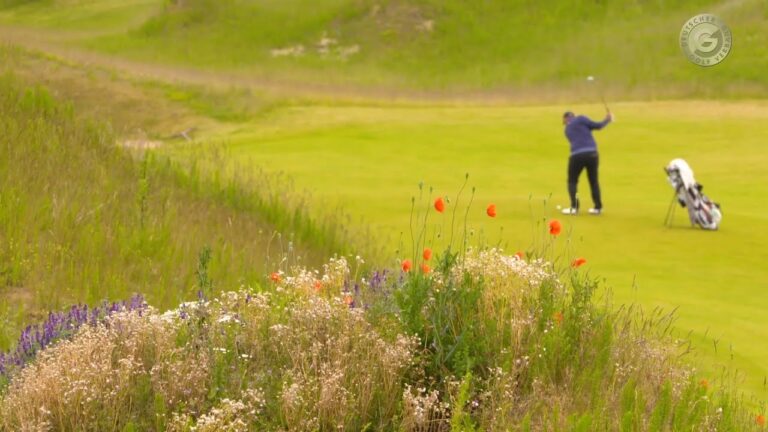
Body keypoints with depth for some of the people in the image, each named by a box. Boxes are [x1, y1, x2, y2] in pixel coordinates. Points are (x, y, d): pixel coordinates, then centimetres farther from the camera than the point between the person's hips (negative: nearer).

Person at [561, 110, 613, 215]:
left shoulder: (567, 129, 21)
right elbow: (597, 126, 2)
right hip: (591, 153, -1)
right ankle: (598, 207, 13)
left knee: (572, 181, 14)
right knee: (594, 181, 14)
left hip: (577, 155, 1)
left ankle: (574, 207, -1)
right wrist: (607, 120, 17)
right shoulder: (580, 119, 7)